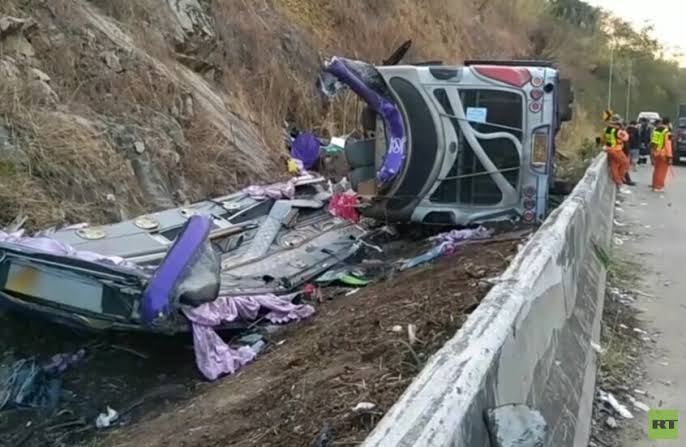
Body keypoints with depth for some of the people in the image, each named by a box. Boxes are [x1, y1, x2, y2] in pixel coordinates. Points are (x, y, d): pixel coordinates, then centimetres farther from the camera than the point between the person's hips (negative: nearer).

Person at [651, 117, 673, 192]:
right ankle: (658, 187, 3)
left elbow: (652, 142, 13)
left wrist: (652, 152, 21)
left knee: (656, 170, 18)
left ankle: (655, 185, 25)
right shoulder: (667, 132, -15)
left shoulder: (655, 130, 7)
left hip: (655, 153, 7)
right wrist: (669, 156, -16)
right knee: (662, 171, 1)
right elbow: (668, 145, -18)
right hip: (663, 154, -7)